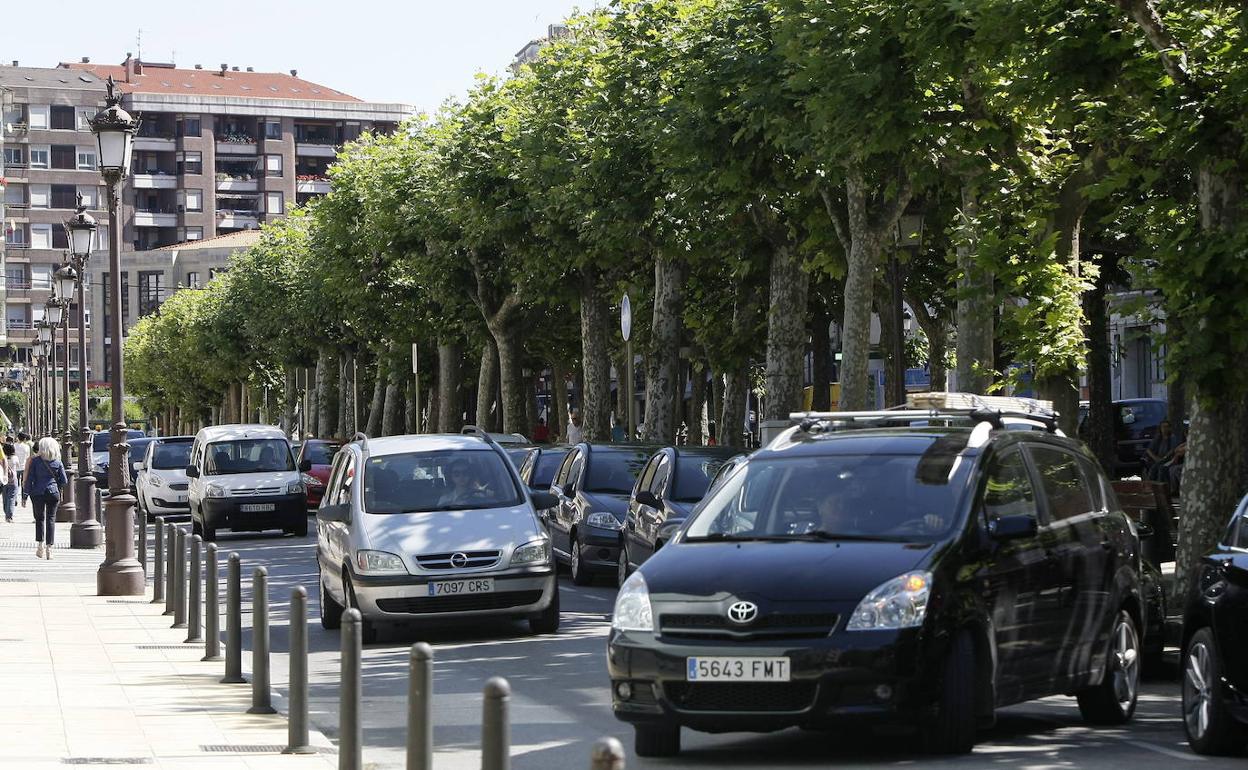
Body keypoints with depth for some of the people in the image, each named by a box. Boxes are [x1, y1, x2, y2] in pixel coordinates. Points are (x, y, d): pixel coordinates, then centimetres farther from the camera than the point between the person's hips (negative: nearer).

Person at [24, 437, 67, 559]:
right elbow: (64, 481, 2)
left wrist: (26, 494, 3)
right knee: (51, 519, 4)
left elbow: (29, 479, -4)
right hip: (53, 493, 0)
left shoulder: (35, 460, -3)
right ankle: (49, 548, 0)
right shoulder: (58, 462, 0)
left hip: (38, 493, 0)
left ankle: (40, 545, 4)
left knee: (39, 518, 13)